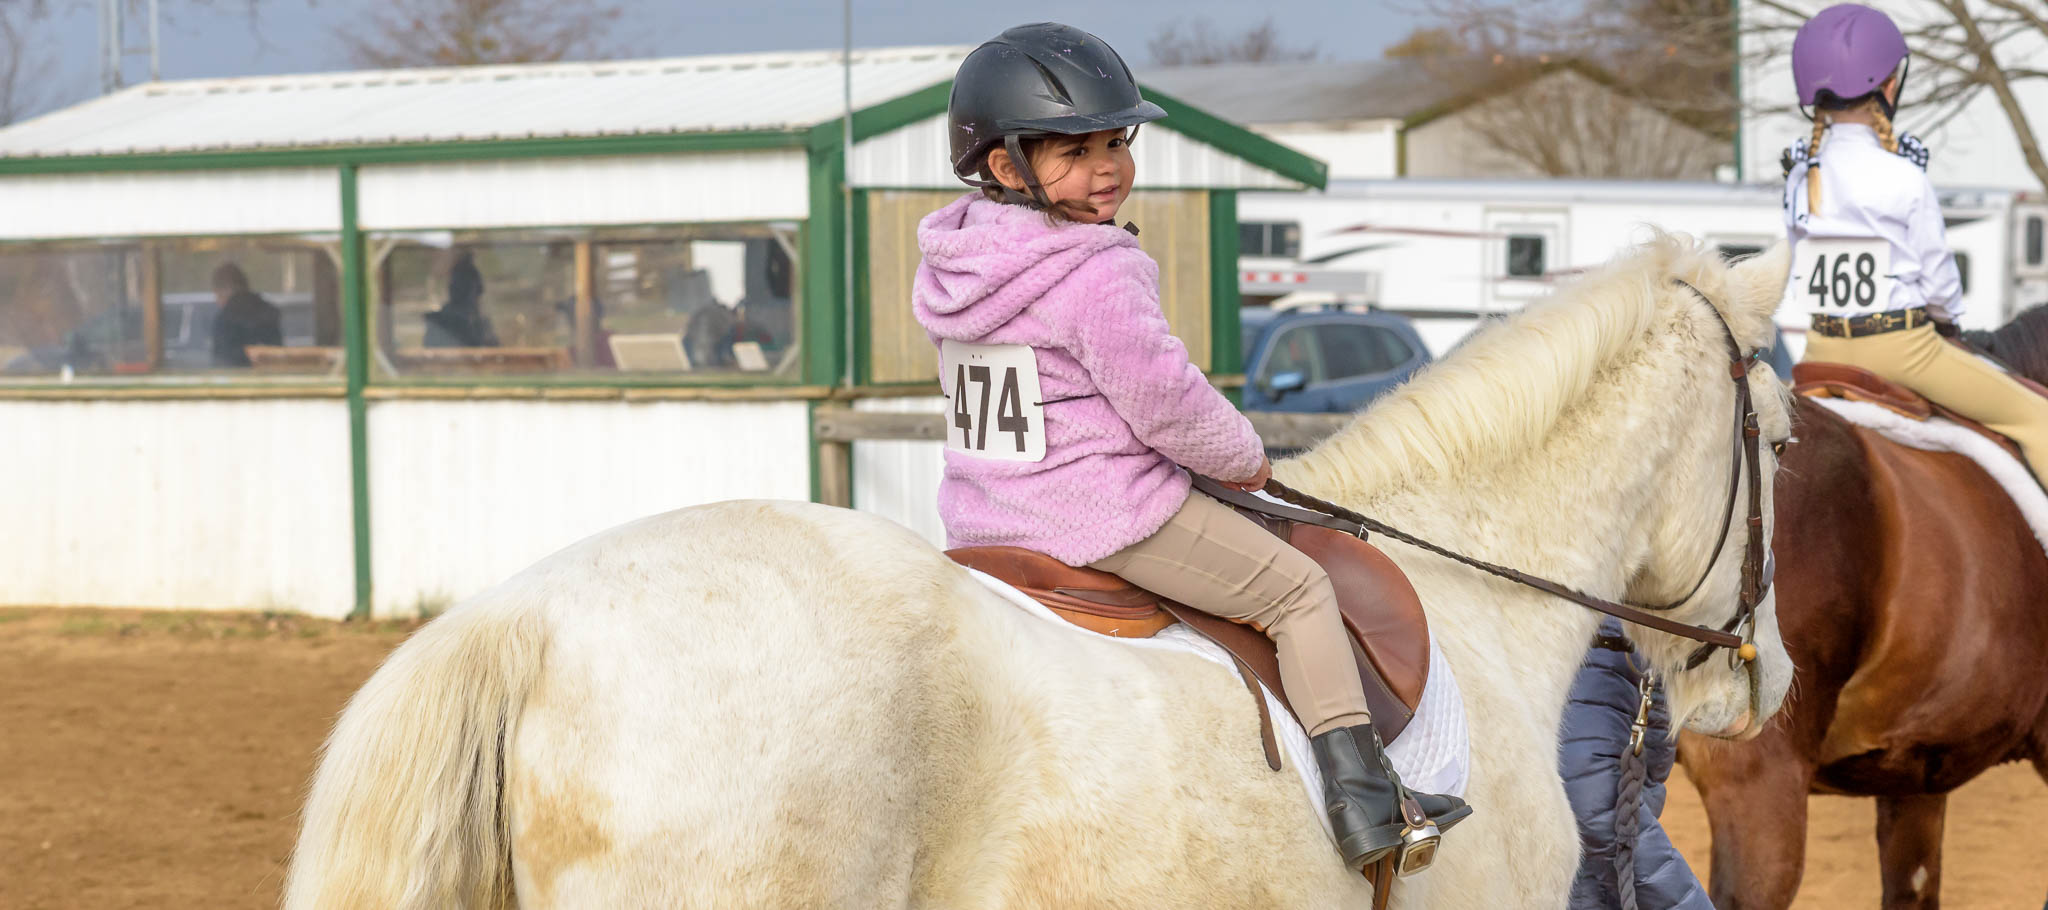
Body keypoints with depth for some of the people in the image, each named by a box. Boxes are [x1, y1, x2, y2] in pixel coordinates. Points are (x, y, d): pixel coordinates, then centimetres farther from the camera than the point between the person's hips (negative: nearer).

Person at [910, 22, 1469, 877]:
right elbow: (1164, 400, -20)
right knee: (1299, 589, 3)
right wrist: (1245, 458, 0)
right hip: (1110, 513, -8)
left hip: (978, 516, 8)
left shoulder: (948, 267, 6)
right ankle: (1360, 797, -3)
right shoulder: (1099, 278, -22)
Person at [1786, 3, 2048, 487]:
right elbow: (1938, 276, -7)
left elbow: (1797, 270, 8)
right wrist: (1946, 317, 13)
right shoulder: (1905, 182, -16)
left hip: (1824, 348, 6)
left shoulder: (1799, 178, -1)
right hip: (1902, 347, -6)